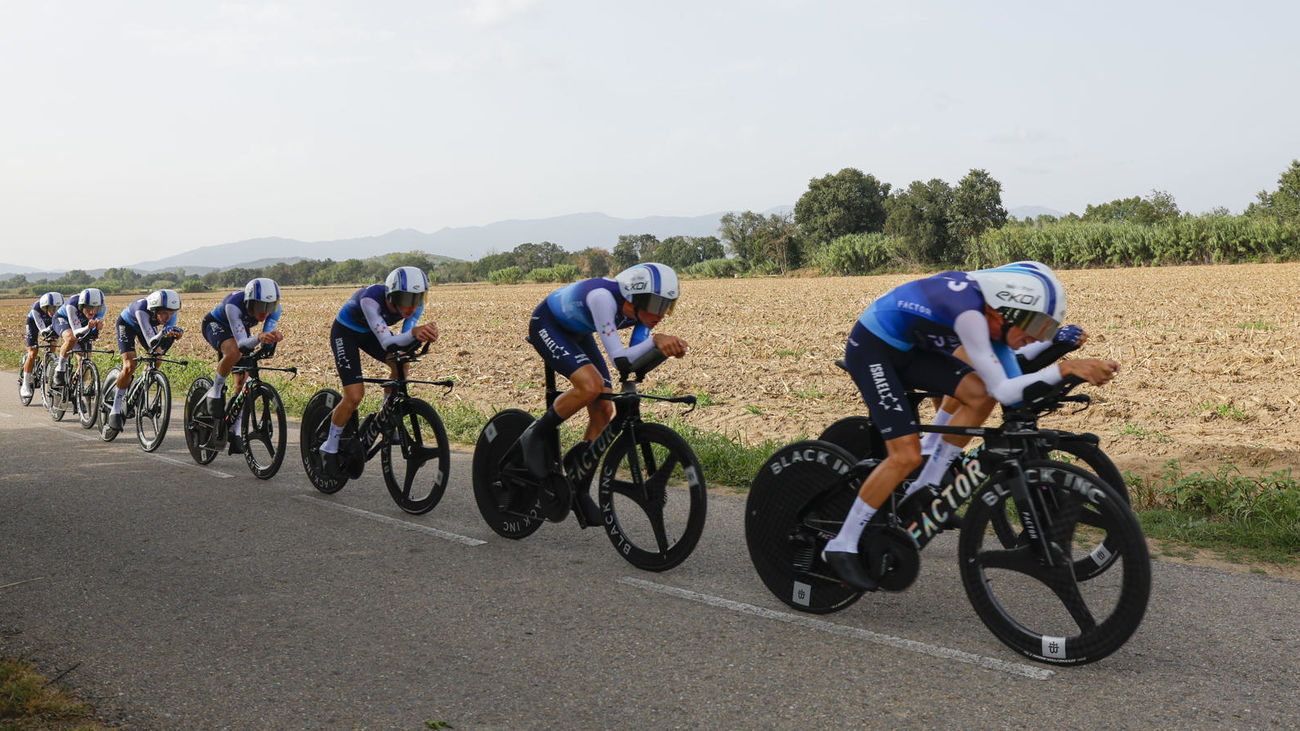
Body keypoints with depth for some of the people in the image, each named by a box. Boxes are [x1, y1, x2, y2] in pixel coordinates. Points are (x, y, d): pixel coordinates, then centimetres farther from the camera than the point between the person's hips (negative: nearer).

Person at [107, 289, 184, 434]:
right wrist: (162, 333, -67)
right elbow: (151, 342, -47)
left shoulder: (171, 312, -31)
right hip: (127, 323, -5)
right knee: (130, 365, -20)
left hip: (146, 325, 5)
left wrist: (175, 333, -49)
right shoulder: (142, 309, -43)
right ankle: (115, 410, -9)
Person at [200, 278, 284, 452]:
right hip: (215, 324, -5)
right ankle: (215, 392, -11)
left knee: (242, 382, -4)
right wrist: (258, 337, -65)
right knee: (233, 353, -37)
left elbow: (267, 349, -32)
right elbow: (242, 344, -45)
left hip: (241, 328, 5)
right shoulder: (234, 305, -41)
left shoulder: (274, 309, -28)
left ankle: (235, 432, 10)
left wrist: (274, 338, -54)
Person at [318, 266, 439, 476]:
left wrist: (421, 335, -48)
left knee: (401, 364, -20)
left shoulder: (414, 304, -23)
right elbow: (386, 342, -47)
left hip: (371, 332, 6)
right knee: (354, 396, -15)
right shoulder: (371, 299, -40)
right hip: (346, 332, -5)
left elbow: (404, 343, -26)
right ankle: (329, 448, 4)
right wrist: (413, 333, -65)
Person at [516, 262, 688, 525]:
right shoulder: (603, 297, -40)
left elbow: (632, 359, -17)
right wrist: (655, 340, -55)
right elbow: (617, 357, -42)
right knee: (590, 385, -31)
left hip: (578, 333, 8)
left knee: (603, 410, -2)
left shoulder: (644, 308, -19)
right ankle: (535, 436, -7)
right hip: (547, 325, -7)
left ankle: (579, 489, 13)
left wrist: (669, 346, -33)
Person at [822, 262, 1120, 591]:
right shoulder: (970, 312, -32)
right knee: (907, 455, -18)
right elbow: (1003, 390, -35)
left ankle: (922, 492, 4)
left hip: (907, 348, 9)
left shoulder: (993, 311, -6)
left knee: (981, 396, -9)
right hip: (871, 349, -9)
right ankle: (841, 547, -5)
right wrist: (1065, 368, -39)